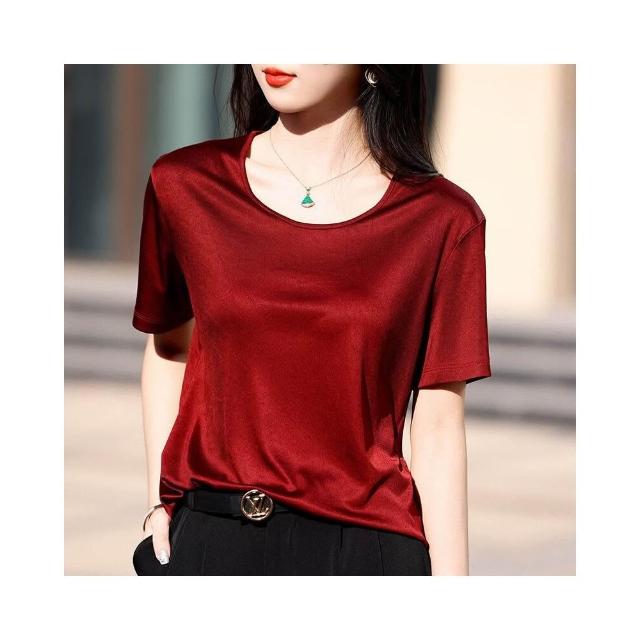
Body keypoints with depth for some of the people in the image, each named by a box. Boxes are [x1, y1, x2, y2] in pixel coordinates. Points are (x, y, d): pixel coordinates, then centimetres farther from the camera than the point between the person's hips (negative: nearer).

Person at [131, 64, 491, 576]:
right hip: (206, 540, 2)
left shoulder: (442, 221, -3)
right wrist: (160, 504, 7)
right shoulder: (186, 186, 1)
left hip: (365, 549, -1)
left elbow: (438, 430, -3)